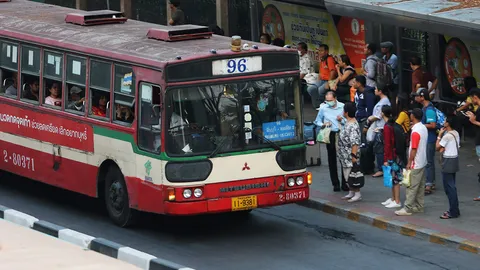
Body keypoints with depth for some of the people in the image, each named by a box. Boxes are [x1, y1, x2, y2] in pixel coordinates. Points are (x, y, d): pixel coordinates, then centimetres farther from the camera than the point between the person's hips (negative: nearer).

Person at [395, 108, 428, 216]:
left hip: (416, 164, -9)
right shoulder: (424, 128, 7)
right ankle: (419, 207, 19)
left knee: (412, 187, -5)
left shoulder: (416, 131, -21)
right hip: (422, 162, 9)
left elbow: (414, 149, -20)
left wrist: (409, 162, -13)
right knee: (420, 186, 13)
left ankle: (407, 209, -3)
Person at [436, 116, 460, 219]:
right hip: (455, 159, 9)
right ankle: (454, 210, 20)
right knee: (452, 187, 16)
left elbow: (437, 147, -12)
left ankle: (453, 212, -4)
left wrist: (439, 135, -5)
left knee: (449, 187, -5)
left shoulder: (447, 136, -20)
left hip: (448, 162, -9)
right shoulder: (456, 134, 8)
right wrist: (445, 148, 0)